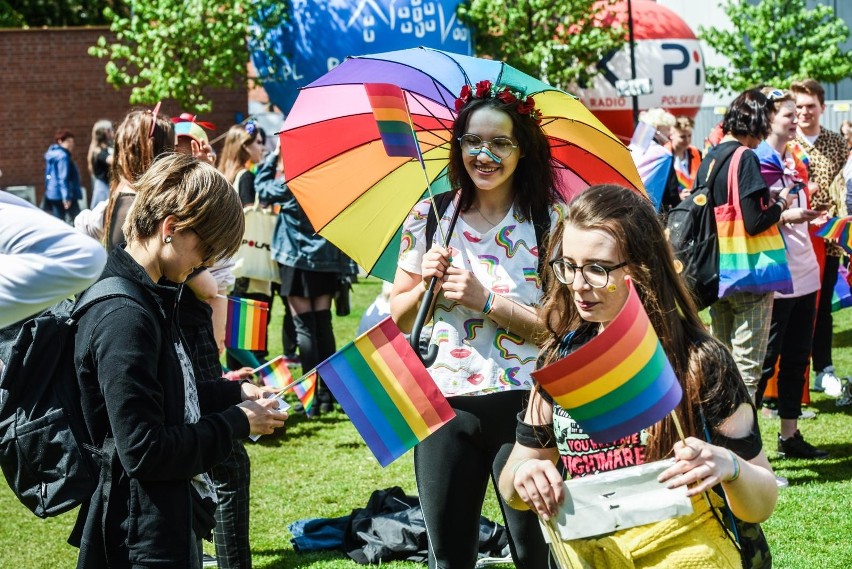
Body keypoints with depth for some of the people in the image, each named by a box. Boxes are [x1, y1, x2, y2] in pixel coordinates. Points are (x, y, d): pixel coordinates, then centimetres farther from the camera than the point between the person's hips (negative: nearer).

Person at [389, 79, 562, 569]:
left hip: (524, 404, -2)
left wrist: (485, 301, -17)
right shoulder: (428, 217, 5)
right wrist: (425, 284, -8)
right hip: (443, 403, 3)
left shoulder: (550, 221, -3)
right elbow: (398, 318, 11)